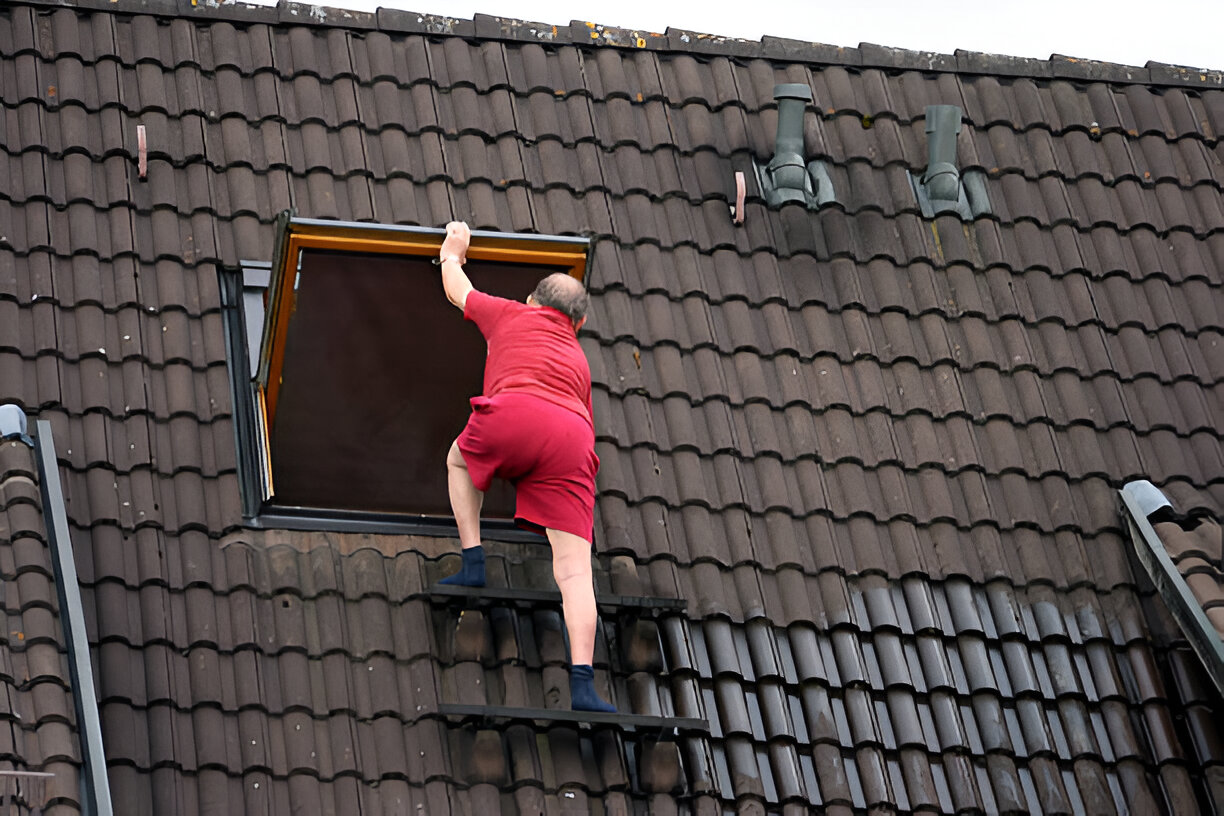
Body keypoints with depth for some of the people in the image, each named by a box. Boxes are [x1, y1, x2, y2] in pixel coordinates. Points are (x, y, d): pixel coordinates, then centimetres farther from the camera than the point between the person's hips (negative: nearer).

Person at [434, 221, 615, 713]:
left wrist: (452, 252, 69)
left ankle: (472, 563, 18)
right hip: (572, 439, 2)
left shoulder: (513, 316, 30)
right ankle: (582, 685, -18)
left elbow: (457, 290, 48)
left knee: (460, 459, 33)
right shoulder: (578, 358, 38)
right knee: (574, 568, -3)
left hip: (513, 414, -2)